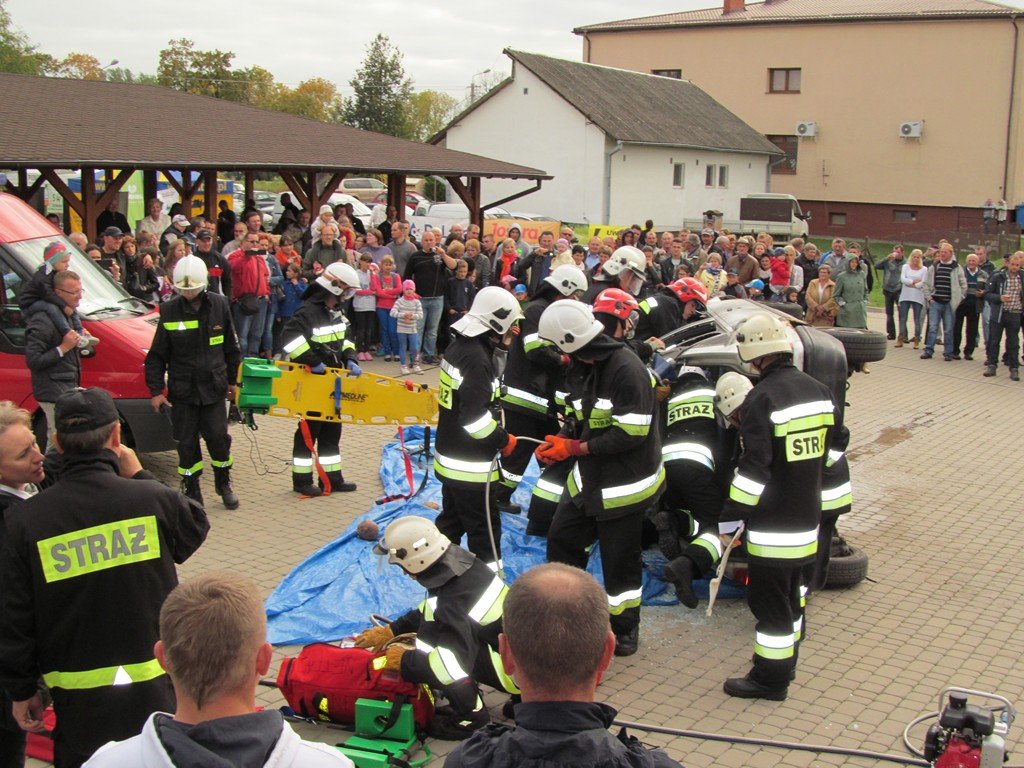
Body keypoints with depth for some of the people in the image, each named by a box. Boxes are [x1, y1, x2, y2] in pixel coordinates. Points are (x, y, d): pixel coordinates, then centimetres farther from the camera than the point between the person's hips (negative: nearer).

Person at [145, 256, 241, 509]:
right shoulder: (169, 311, -5)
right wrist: (156, 390, -2)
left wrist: (232, 380, 14)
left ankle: (224, 484, 23)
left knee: (218, 438, 2)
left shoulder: (219, 305, -1)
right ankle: (191, 491, 18)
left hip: (213, 387, 1)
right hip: (182, 390, -1)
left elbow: (231, 347, 11)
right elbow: (156, 355, 1)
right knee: (187, 443, 4)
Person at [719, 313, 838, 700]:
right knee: (791, 592, 22)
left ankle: (770, 678, 13)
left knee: (769, 599, 3)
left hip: (773, 523, -8)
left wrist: (729, 519, -14)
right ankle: (785, 661, 37)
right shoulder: (819, 391, 4)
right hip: (808, 517, 8)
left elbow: (753, 470, -22)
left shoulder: (762, 398, -20)